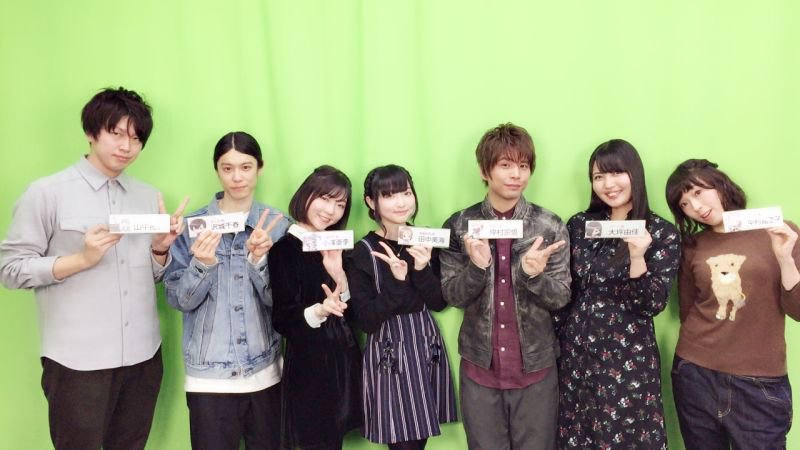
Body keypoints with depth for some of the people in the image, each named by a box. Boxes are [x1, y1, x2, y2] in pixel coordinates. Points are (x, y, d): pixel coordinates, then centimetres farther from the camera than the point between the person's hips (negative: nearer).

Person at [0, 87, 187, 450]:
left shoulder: (148, 197, 10)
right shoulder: (47, 193, -5)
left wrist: (160, 248, -6)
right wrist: (81, 259, -17)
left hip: (143, 356, 5)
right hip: (78, 362, -4)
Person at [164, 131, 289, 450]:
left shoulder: (278, 224, 0)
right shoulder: (193, 225, -1)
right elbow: (179, 300, -3)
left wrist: (259, 259, -20)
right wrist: (202, 265, -21)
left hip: (266, 370, 1)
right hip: (209, 372, -1)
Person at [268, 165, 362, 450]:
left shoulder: (335, 247, 9)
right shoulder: (285, 248, -11)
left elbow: (354, 313, 4)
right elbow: (282, 320, -16)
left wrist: (338, 275, -11)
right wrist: (319, 311, -32)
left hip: (344, 361, 6)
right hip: (310, 368, -6)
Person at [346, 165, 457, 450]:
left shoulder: (424, 242, 3)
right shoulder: (362, 253, -10)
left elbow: (439, 303, 1)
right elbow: (365, 321, -13)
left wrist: (423, 270, -17)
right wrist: (396, 281, -25)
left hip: (427, 348, 5)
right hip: (389, 355, -4)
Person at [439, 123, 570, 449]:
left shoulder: (550, 226, -6)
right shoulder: (459, 226, -5)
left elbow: (561, 298, -6)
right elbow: (451, 296, -5)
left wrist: (533, 274, -26)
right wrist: (477, 266, -24)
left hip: (536, 367, 0)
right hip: (479, 367, 1)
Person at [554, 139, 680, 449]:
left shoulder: (663, 234, -6)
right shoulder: (579, 225, 2)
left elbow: (654, 304, -12)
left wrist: (637, 258, -25)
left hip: (629, 358, -2)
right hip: (577, 353, 3)